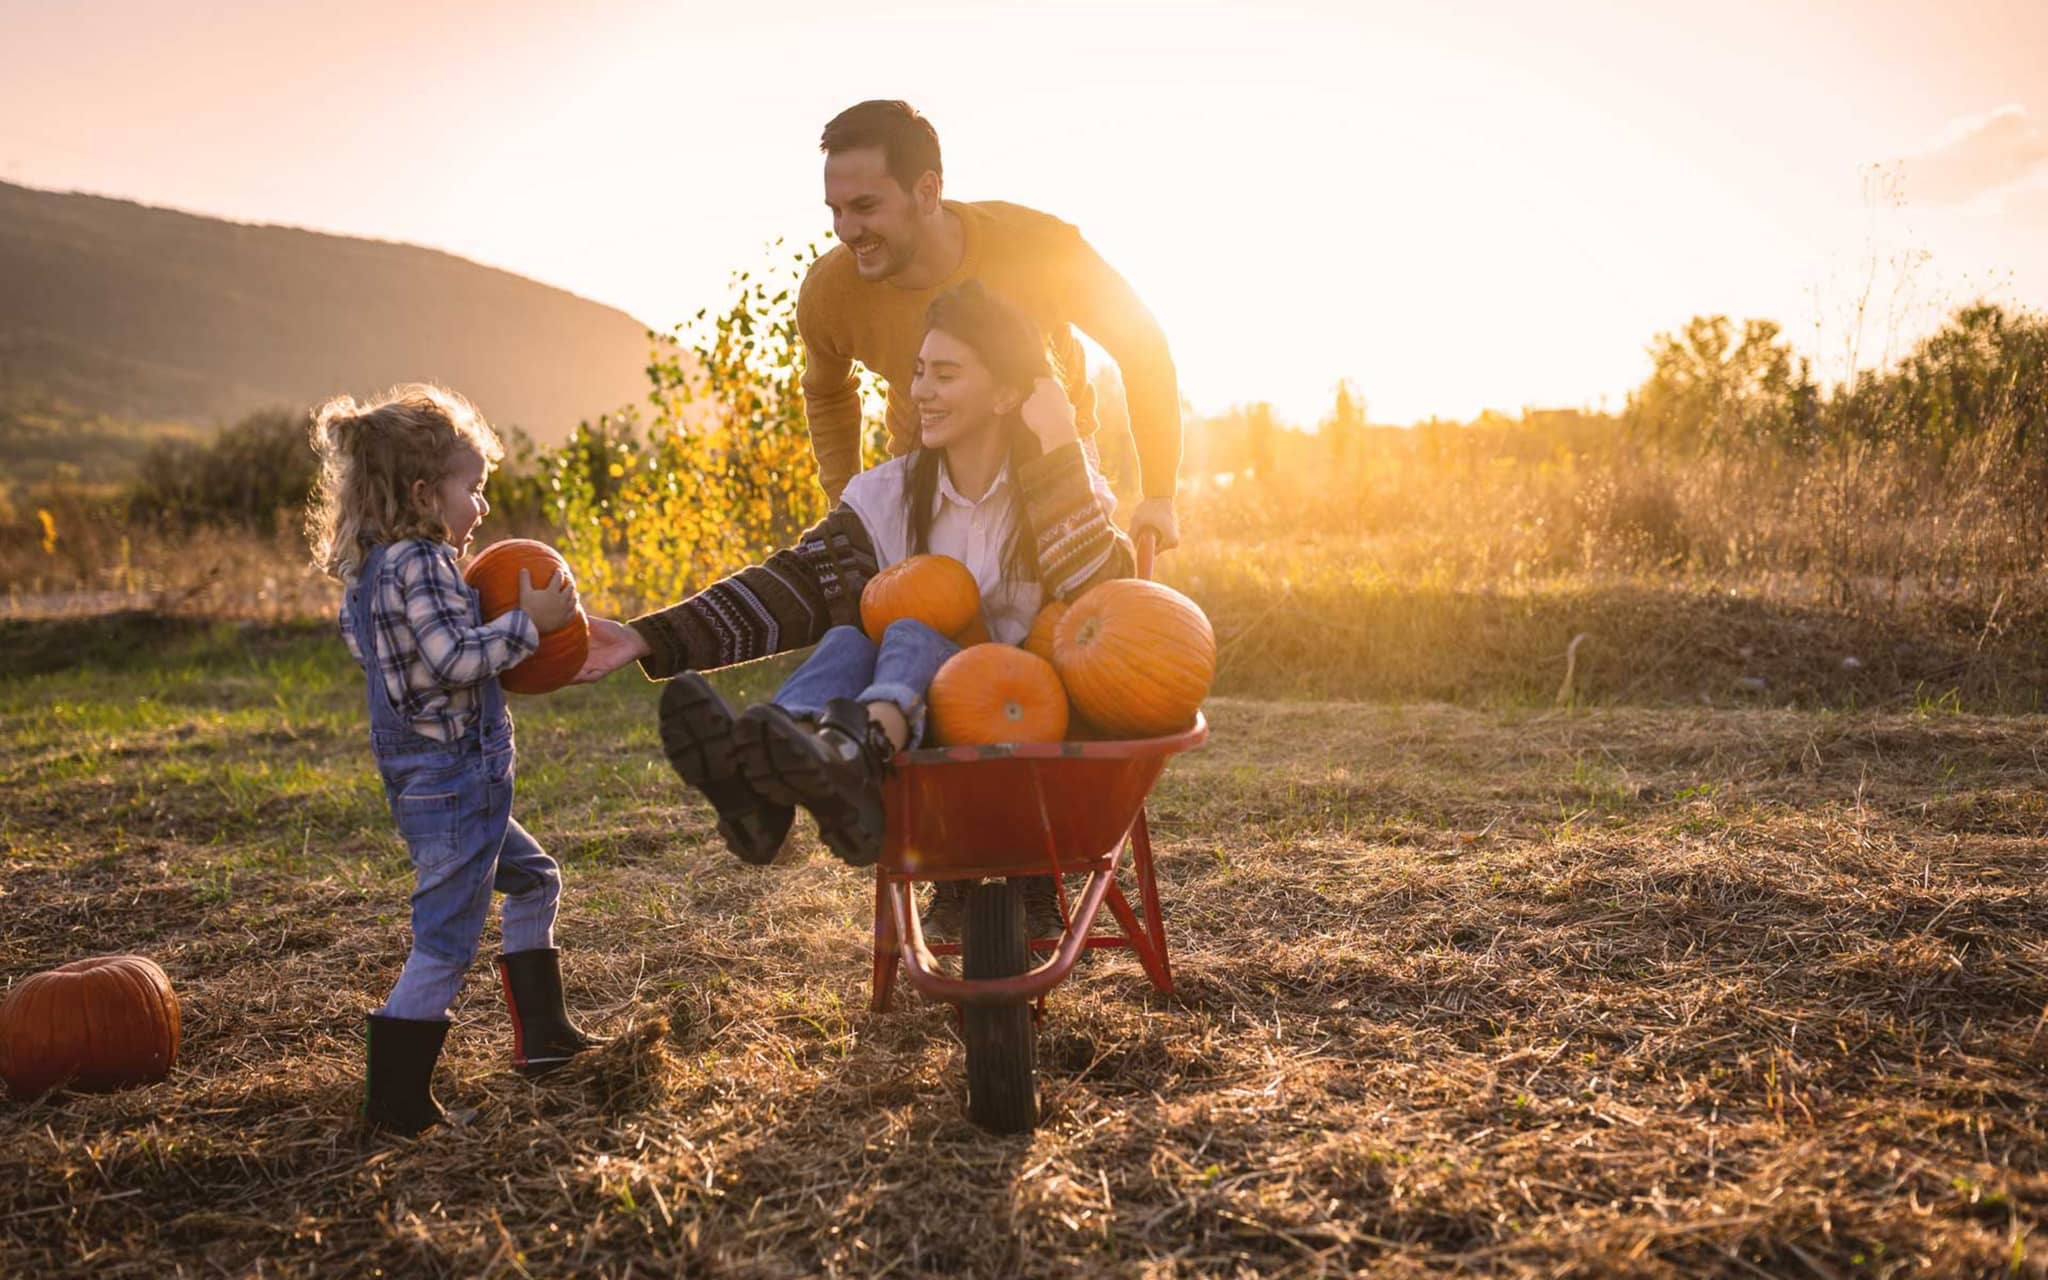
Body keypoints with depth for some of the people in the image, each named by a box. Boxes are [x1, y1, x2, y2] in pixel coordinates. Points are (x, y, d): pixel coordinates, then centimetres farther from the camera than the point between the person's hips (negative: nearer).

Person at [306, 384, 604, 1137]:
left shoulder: (370, 568, 11)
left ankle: (541, 1036, 32)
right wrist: (527, 622, -15)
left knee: (533, 881, 25)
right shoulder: (416, 566, -19)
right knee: (445, 944, -3)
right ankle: (395, 1102, 5)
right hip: (452, 783, -11)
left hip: (433, 782, 11)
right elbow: (456, 659, -25)